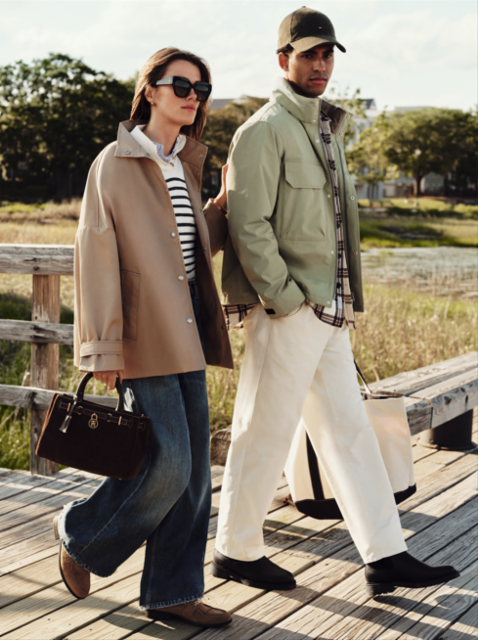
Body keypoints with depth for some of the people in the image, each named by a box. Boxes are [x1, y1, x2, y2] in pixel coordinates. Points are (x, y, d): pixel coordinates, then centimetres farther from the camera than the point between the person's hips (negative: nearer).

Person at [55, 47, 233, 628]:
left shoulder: (185, 164, 15)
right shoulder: (115, 163, -7)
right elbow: (96, 257, -11)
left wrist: (228, 205, 9)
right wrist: (102, 347, -15)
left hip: (186, 331, 8)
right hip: (145, 336, -7)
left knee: (192, 467, 6)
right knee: (166, 464, -9)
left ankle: (172, 592, 17)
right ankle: (82, 536, 16)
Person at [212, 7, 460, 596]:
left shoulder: (327, 128, 19)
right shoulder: (265, 129, -9)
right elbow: (248, 224, -16)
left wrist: (344, 299, 15)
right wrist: (284, 299, -18)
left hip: (327, 311, 9)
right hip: (285, 312, -9)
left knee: (348, 430, 8)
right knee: (264, 433, 1)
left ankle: (385, 557, 13)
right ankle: (236, 550, 17)